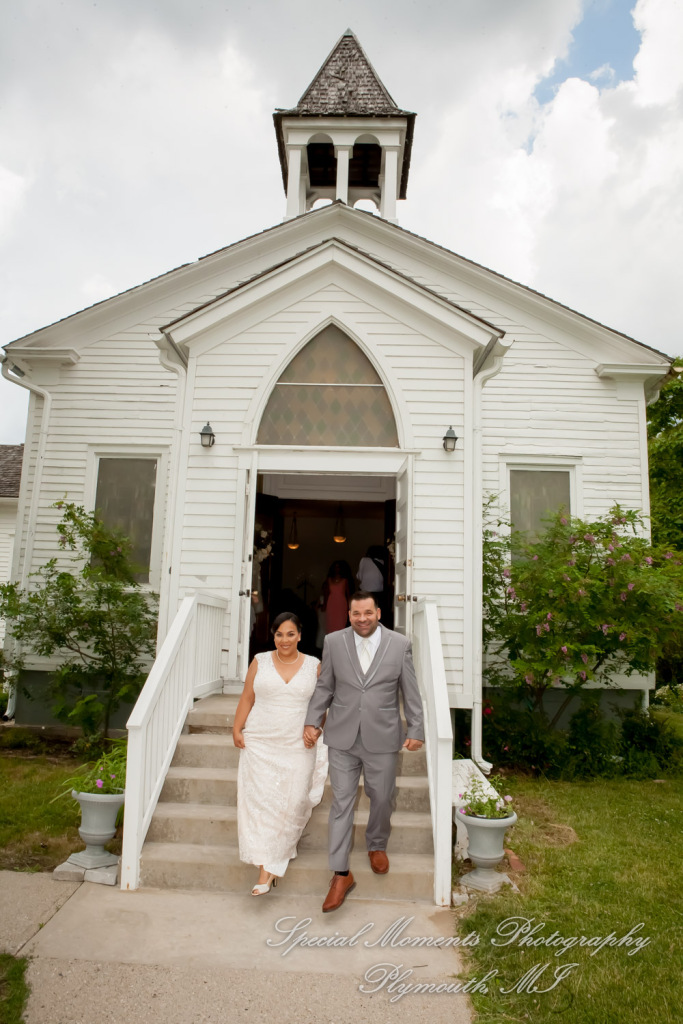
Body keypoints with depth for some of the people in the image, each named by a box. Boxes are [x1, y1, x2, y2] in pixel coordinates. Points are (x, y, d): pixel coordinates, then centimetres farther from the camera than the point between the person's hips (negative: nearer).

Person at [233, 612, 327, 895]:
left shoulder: (314, 666, 2)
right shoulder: (260, 662, 3)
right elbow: (247, 699, 6)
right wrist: (237, 729, -1)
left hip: (298, 746, 0)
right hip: (260, 744, 0)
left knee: (291, 803, -1)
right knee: (260, 800, -3)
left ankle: (272, 865, 23)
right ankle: (265, 871, 9)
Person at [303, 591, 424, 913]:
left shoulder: (400, 644, -4)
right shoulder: (334, 642, -1)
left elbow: (411, 692, 1)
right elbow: (324, 687, 5)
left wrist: (416, 730, 0)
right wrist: (312, 721, 0)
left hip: (382, 739, 0)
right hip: (342, 739, 0)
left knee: (382, 799, 15)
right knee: (341, 803, 3)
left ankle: (376, 845, 43)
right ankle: (341, 874, 16)